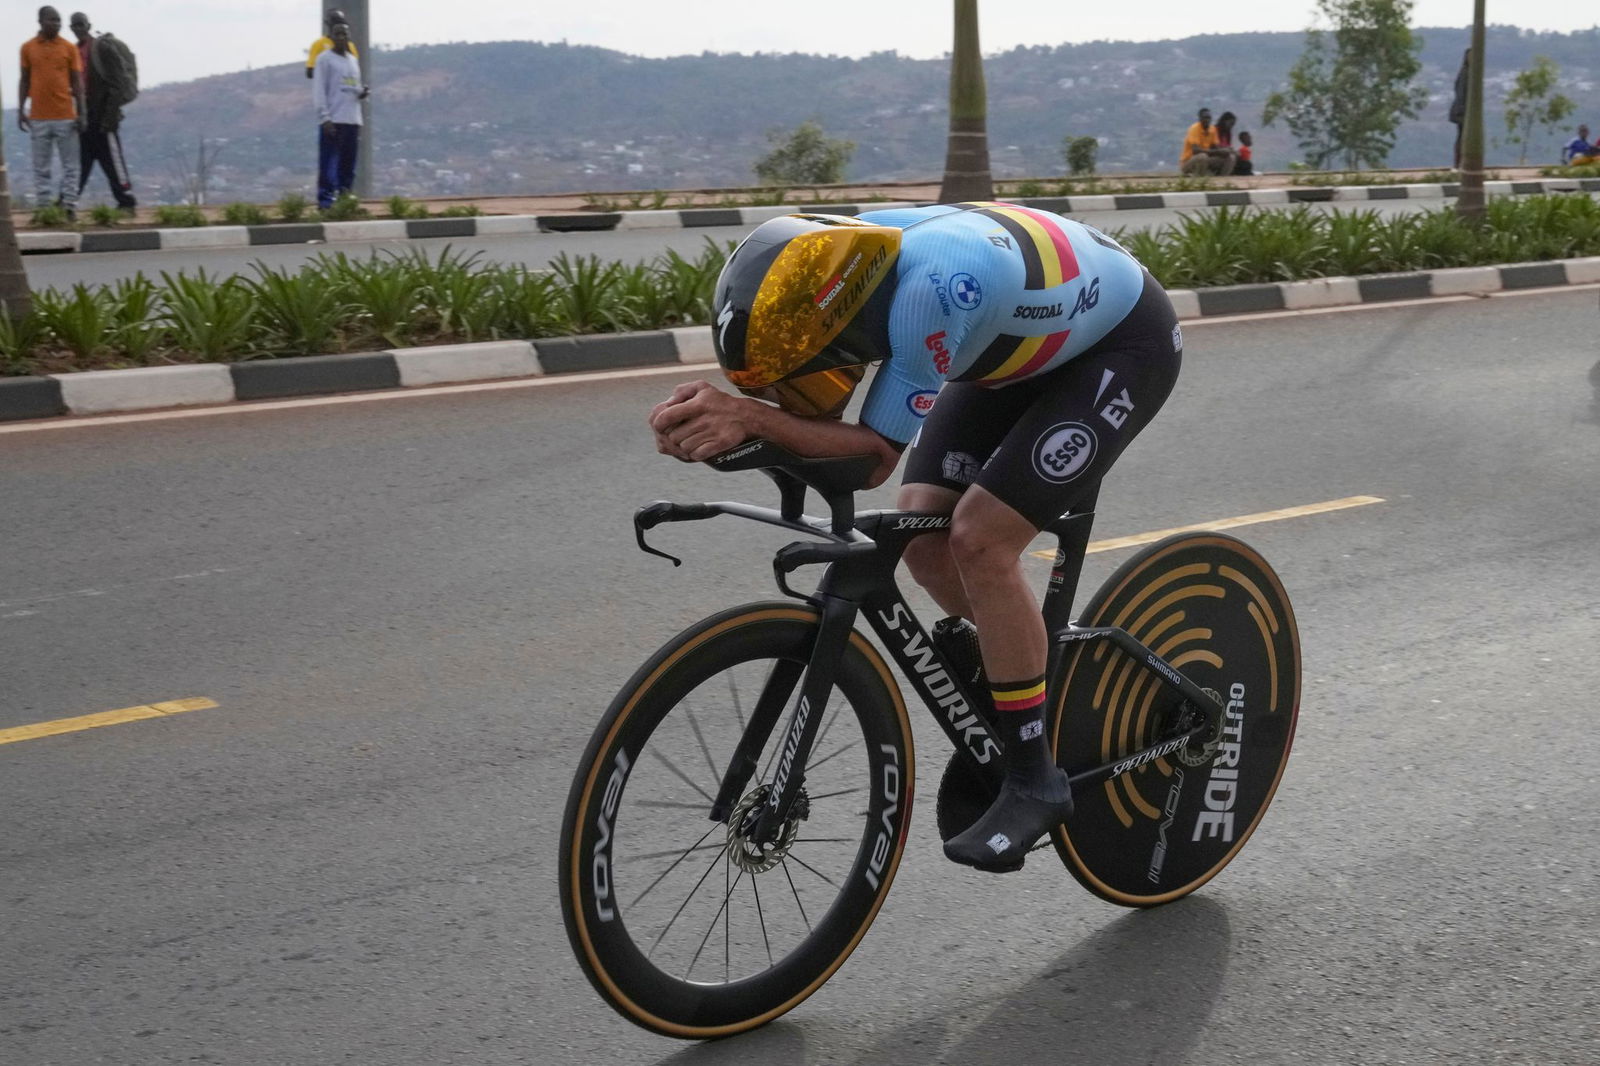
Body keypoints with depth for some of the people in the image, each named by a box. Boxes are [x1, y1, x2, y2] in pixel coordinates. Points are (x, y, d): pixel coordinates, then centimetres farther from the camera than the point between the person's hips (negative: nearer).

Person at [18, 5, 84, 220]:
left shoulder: (69, 48, 3)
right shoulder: (28, 48, 6)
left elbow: (77, 82, 4)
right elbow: (24, 81, 10)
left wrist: (81, 112, -2)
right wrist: (20, 110, 4)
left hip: (66, 117, -1)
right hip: (38, 118, 1)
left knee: (70, 166, 1)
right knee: (41, 168, 3)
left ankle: (70, 206, 5)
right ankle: (42, 207, 7)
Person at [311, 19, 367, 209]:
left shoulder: (353, 60, 20)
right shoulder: (325, 59, -1)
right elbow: (319, 90, -7)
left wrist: (362, 93, 0)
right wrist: (325, 118, -16)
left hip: (353, 120, 7)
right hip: (333, 121, -7)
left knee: (348, 166, 7)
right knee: (329, 165, -9)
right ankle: (326, 201, -9)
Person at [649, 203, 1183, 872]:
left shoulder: (934, 287, -41)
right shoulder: (827, 269, -20)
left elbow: (876, 454, -33)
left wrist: (750, 417, -45)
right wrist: (715, 416, -37)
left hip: (1123, 344, -8)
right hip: (1028, 342, 8)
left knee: (978, 541, -20)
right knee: (924, 533, -6)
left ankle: (1033, 781, -6)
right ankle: (1028, 667, 20)